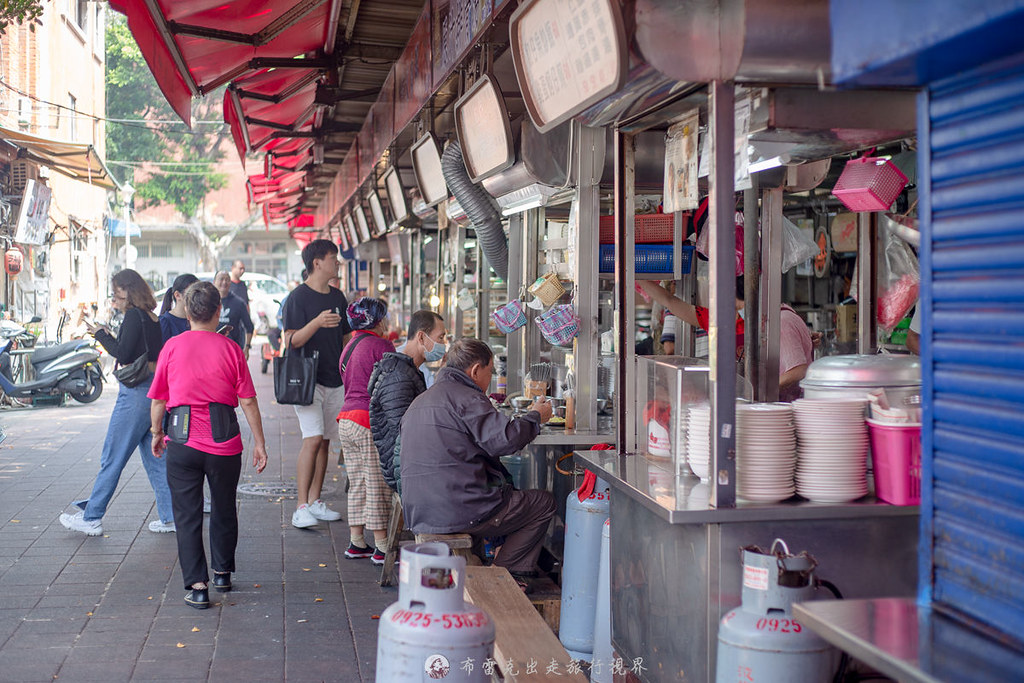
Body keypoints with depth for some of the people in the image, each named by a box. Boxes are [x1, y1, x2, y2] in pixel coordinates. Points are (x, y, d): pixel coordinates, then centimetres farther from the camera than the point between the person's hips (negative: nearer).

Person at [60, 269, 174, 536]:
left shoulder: (134, 316, -12)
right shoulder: (151, 317, 13)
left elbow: (123, 355, -17)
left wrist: (101, 334, -5)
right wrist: (110, 336, 14)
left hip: (136, 392, -9)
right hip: (154, 390, 9)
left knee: (112, 457, 0)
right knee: (154, 456, 12)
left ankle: (91, 518, 8)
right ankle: (171, 516, 12)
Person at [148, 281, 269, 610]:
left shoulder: (173, 347, -1)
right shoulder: (230, 349, -2)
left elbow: (158, 399, 4)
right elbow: (248, 401, -3)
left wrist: (157, 433, 20)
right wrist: (259, 442, 5)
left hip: (183, 439, -1)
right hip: (224, 441, 1)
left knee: (187, 514, 5)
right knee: (224, 508, 19)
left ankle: (197, 586, -1)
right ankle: (223, 573, 32)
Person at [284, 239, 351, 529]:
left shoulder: (337, 297, 13)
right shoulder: (299, 296, -7)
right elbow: (291, 342, -13)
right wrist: (317, 322, -28)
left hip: (334, 380, 7)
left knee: (325, 441, 8)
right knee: (313, 439, -14)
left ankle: (314, 501, 16)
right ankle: (301, 507, -10)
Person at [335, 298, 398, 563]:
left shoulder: (350, 347, 17)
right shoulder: (381, 345, -9)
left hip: (346, 419, 8)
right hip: (370, 421, -8)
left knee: (357, 483, 12)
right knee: (378, 486, -4)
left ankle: (356, 543, 16)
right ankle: (382, 547, 0)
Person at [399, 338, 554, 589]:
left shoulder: (420, 401, 18)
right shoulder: (466, 398, -11)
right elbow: (504, 440, -20)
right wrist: (536, 417, -3)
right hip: (458, 511, -9)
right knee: (544, 503, 6)